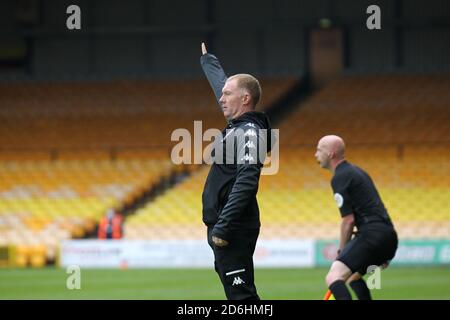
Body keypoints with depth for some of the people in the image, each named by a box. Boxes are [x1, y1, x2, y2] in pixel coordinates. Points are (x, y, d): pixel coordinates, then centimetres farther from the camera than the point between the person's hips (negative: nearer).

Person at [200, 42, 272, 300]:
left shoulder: (249, 132, -13)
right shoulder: (237, 125, 15)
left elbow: (246, 182, -25)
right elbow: (220, 82, 34)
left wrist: (223, 227, -28)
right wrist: (207, 58, 51)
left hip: (234, 231, -10)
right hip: (223, 229, 10)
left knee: (242, 296, -14)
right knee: (241, 298, 10)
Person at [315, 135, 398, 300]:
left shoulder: (340, 178, -6)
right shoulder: (356, 171, 24)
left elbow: (349, 220, -11)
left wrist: (341, 251, 1)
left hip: (372, 234, -10)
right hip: (389, 235, 10)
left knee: (334, 277, -21)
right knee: (354, 277, 30)